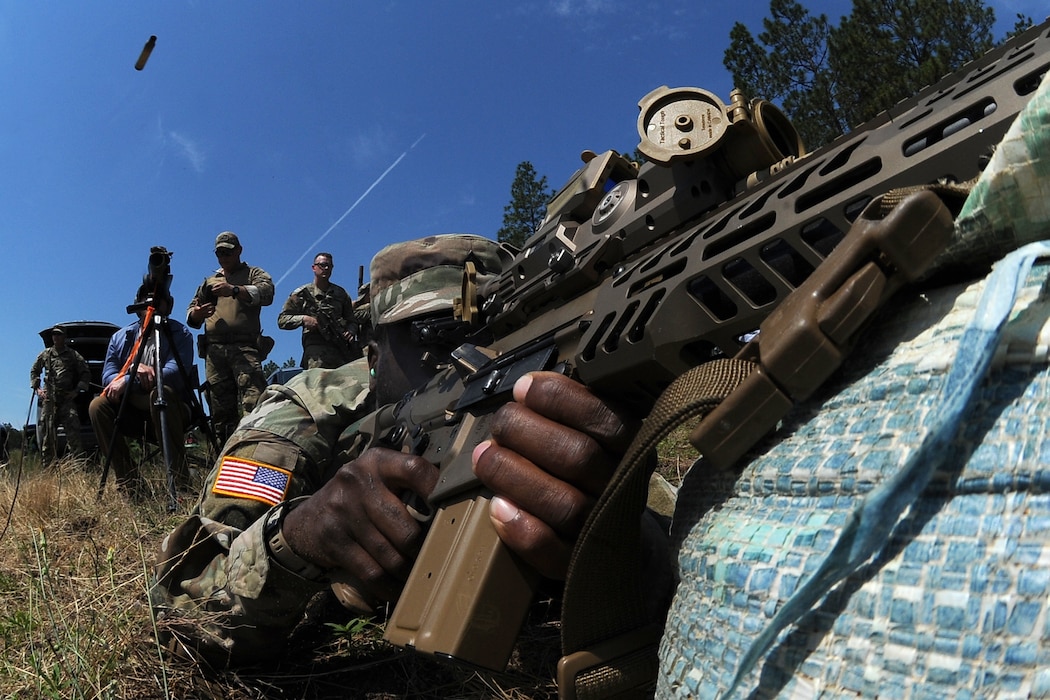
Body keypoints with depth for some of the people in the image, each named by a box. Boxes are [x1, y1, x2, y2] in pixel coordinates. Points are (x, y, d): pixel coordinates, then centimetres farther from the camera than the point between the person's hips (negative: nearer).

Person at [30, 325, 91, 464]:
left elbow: (86, 373, 9)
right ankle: (48, 464, 6)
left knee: (72, 428, -14)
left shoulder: (73, 355, 8)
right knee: (48, 431, 2)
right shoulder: (45, 355, 15)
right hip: (48, 397, 2)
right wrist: (37, 388, 13)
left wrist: (77, 390, -1)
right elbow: (34, 371, 26)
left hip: (67, 397, -2)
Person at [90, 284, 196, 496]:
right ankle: (129, 480, -14)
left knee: (161, 393, -35)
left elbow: (176, 372, -19)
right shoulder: (122, 336, 9)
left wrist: (126, 381, -25)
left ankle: (180, 479, -28)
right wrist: (134, 368, -22)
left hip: (168, 408, -4)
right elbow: (108, 375, 1)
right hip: (132, 409, 4)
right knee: (98, 405, -22)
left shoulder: (180, 334, -3)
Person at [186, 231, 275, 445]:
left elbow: (267, 293, -6)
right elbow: (191, 317, 26)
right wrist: (196, 313, 2)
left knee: (253, 403, -20)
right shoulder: (210, 281, 29)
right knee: (220, 409, 1)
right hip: (215, 350, 5)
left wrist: (234, 290, -20)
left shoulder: (254, 274, 17)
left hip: (244, 348, -5)